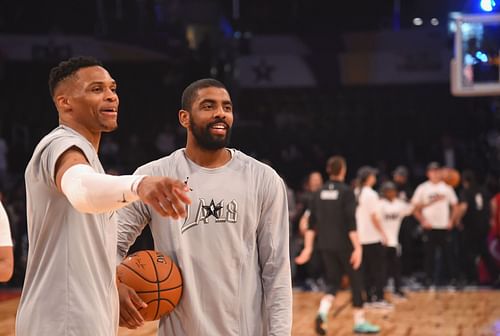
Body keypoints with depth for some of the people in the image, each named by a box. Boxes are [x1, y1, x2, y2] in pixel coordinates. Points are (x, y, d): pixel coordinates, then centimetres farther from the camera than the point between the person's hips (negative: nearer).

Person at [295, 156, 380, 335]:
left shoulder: (319, 192, 6)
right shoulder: (346, 192, -10)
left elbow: (312, 222, 5)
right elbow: (351, 222, -17)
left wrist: (308, 247, 7)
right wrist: (357, 247, -17)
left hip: (325, 245, 5)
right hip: (344, 244, -5)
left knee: (333, 281, 11)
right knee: (356, 280, 10)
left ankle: (322, 312, -16)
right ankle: (360, 322, 17)